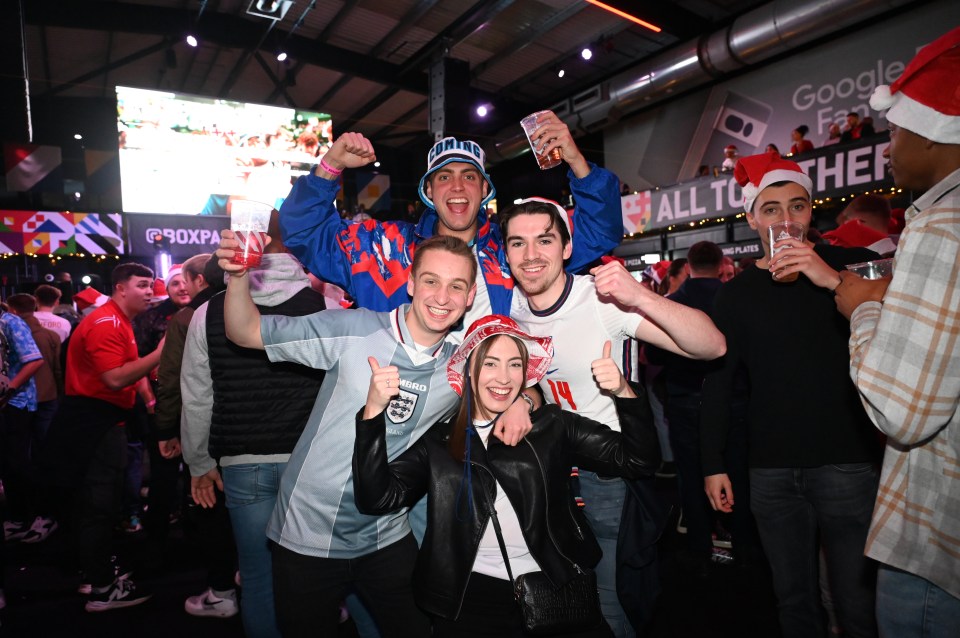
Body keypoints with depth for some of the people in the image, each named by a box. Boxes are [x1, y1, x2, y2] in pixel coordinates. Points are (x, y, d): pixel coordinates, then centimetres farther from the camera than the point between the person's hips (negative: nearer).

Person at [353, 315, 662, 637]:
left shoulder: (553, 426, 7)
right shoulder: (437, 440, 5)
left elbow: (638, 460, 3)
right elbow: (379, 498, -5)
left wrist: (623, 392, -15)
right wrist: (373, 411, -17)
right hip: (471, 595, 0)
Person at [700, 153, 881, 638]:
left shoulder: (854, 267, 1)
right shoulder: (736, 292, 5)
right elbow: (717, 381, 7)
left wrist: (834, 282, -22)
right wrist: (713, 464, 4)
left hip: (848, 463, -2)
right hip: (770, 471, 2)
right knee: (793, 598, 14)